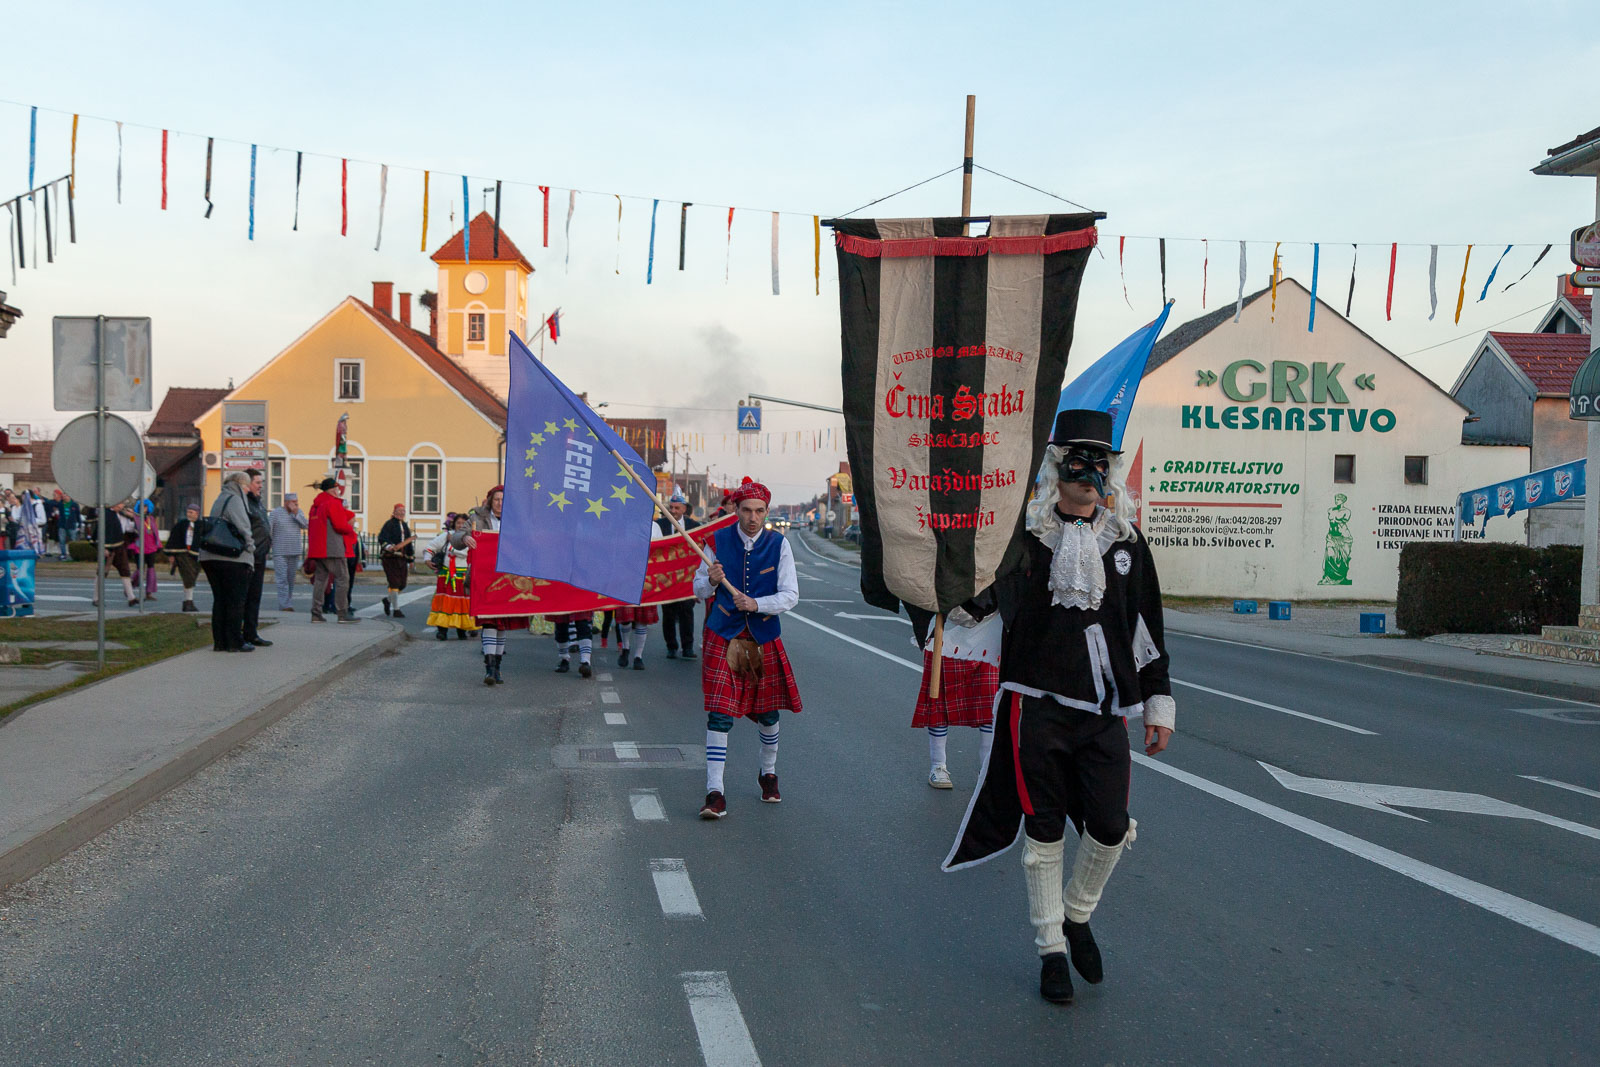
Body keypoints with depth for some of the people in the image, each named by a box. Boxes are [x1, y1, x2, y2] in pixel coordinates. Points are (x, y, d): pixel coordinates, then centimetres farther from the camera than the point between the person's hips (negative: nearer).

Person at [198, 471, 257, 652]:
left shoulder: (219, 499, 20)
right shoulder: (234, 500, -8)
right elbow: (243, 528, -15)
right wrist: (250, 547, -2)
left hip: (210, 557, 9)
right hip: (232, 558, -9)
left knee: (219, 600, 11)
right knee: (235, 601, -2)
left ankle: (219, 641, 12)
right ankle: (235, 642, 0)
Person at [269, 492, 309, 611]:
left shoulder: (299, 512, 10)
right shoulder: (276, 512, -3)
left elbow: (305, 525, -3)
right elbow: (267, 529, -4)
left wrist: (295, 513, -12)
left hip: (294, 552, 5)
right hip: (280, 552, -5)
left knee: (291, 580, 8)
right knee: (282, 579, -11)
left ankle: (289, 604, 14)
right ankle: (285, 605, -15)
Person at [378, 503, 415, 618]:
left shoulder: (405, 526, 19)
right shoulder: (389, 524, -2)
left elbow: (409, 544, 23)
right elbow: (382, 539, -13)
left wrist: (410, 560, 21)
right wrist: (390, 547, -29)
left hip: (402, 558, 7)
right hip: (390, 558, -7)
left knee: (402, 585, 6)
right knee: (394, 583, -8)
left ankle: (388, 600, 31)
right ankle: (396, 610, -3)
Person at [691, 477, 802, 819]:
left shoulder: (779, 544, -3)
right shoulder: (718, 541, -2)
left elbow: (791, 595, -6)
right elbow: (698, 589, 5)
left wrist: (756, 604, -22)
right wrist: (712, 581, -18)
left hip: (764, 637, 1)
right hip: (723, 636, -1)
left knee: (768, 712, 13)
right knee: (719, 714, -10)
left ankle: (768, 773, 38)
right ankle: (715, 793, -7)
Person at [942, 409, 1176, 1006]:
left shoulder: (1126, 541, 8)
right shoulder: (1025, 537, -2)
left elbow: (1147, 627, 12)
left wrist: (1159, 704, 11)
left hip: (1105, 710, 3)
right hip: (1038, 705, -2)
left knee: (1111, 827, -2)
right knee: (1044, 831, 5)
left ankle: (1077, 917, 28)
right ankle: (1051, 950, 22)